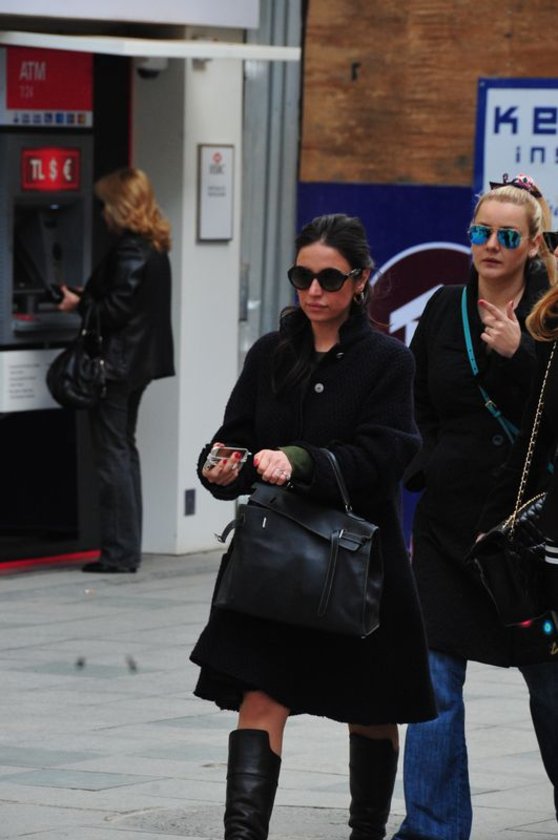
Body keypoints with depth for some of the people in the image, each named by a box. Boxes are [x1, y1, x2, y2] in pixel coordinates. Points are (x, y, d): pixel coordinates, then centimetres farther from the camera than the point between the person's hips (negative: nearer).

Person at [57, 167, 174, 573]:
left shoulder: (129, 250, -17)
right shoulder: (155, 248, 12)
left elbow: (116, 308, -20)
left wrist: (78, 304, -7)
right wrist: (85, 299, 13)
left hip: (118, 363, -10)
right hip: (139, 361, 10)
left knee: (113, 455, -6)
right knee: (125, 450, 16)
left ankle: (119, 552, -5)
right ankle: (127, 547, 20)